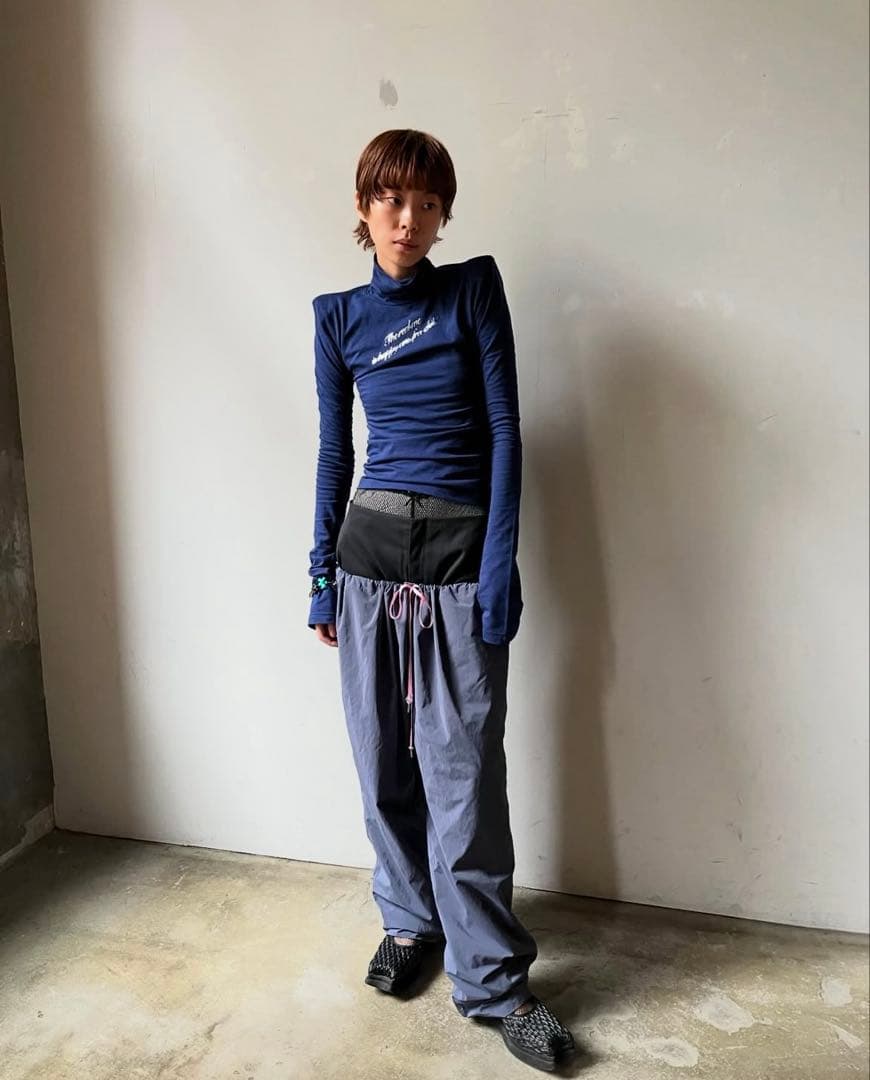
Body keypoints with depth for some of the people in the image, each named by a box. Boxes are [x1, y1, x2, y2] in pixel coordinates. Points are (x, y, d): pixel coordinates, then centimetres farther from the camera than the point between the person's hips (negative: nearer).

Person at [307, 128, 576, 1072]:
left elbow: (504, 428, -4)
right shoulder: (338, 315, 8)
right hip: (372, 547, 3)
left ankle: (491, 978, 16)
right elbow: (334, 451, 10)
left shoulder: (475, 287, 2)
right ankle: (409, 918, 34)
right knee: (384, 757, 10)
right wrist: (322, 572, 9)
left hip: (463, 551, -2)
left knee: (462, 769, 0)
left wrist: (500, 560, -11)